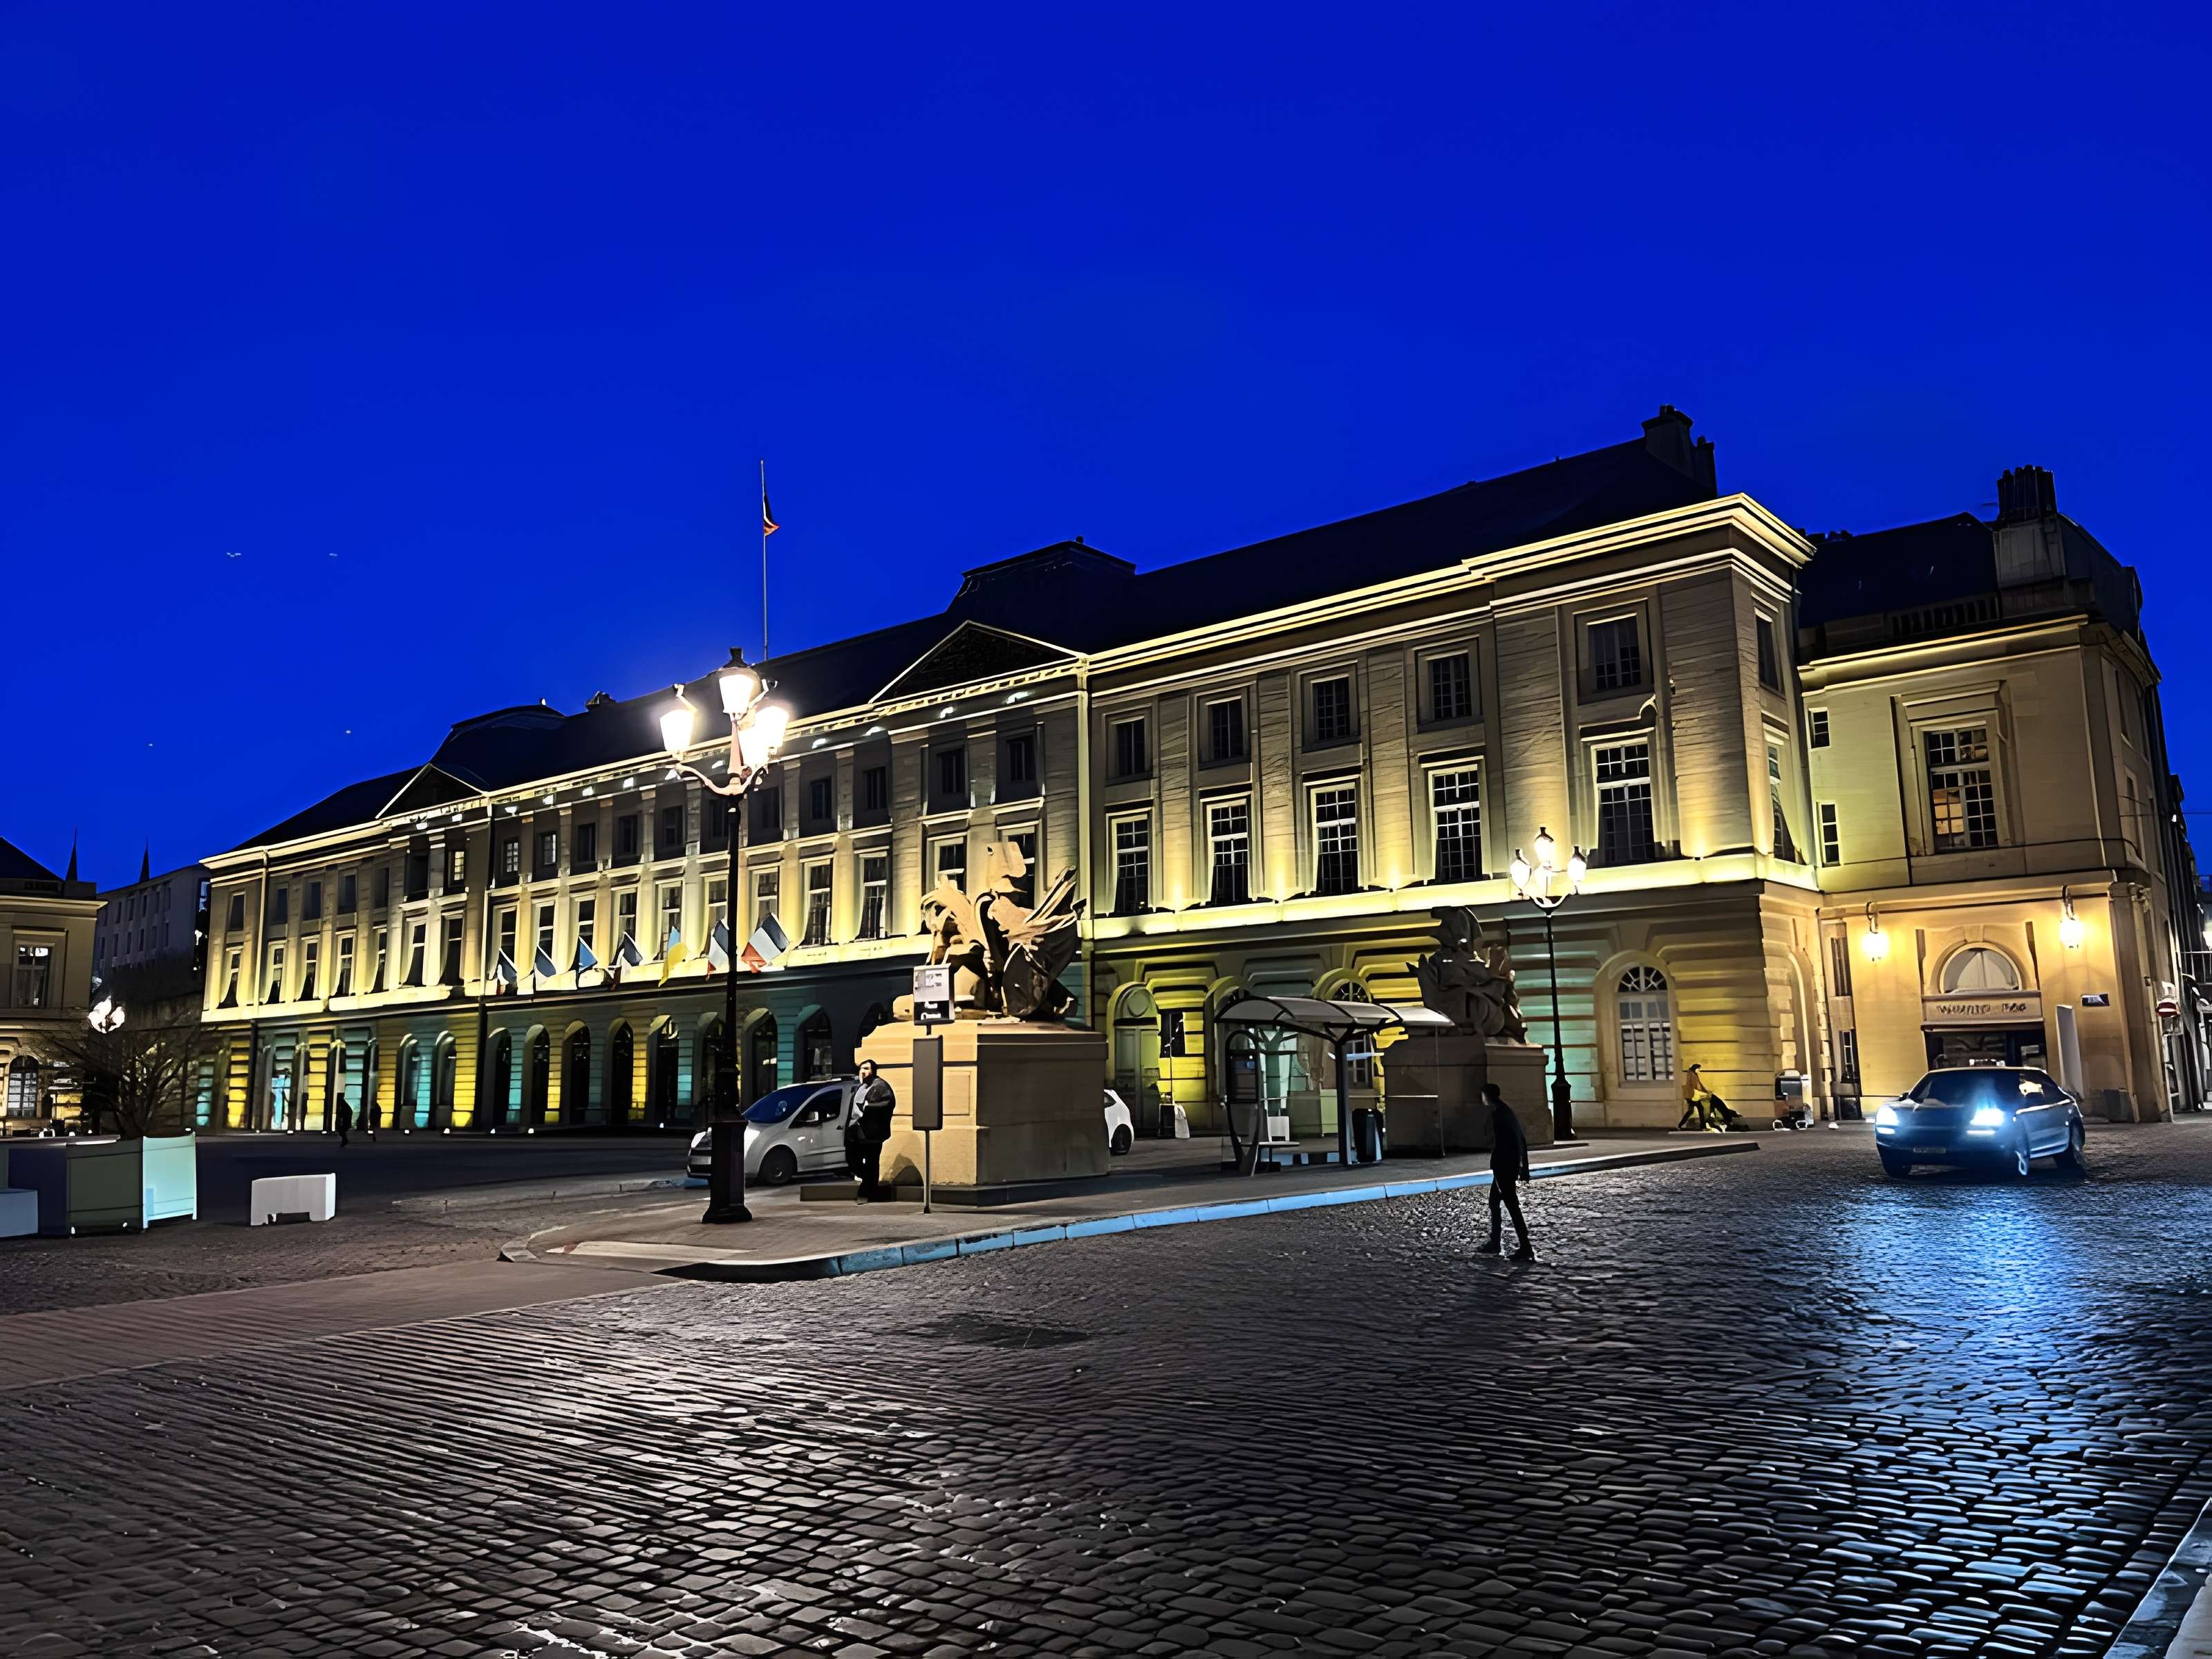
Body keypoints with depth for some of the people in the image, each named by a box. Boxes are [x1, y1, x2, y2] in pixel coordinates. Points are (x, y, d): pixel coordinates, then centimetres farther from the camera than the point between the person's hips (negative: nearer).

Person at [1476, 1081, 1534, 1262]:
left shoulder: (1497, 1113, -13)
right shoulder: (1507, 1111, 15)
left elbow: (1498, 1142, -21)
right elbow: (1522, 1141, 17)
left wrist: (1495, 1169, -18)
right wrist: (1524, 1167, 21)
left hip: (1503, 1167, -10)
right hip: (1513, 1165, 10)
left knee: (1512, 1206, -8)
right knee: (1494, 1201, 20)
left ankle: (1526, 1250, -8)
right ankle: (1495, 1243, 25)